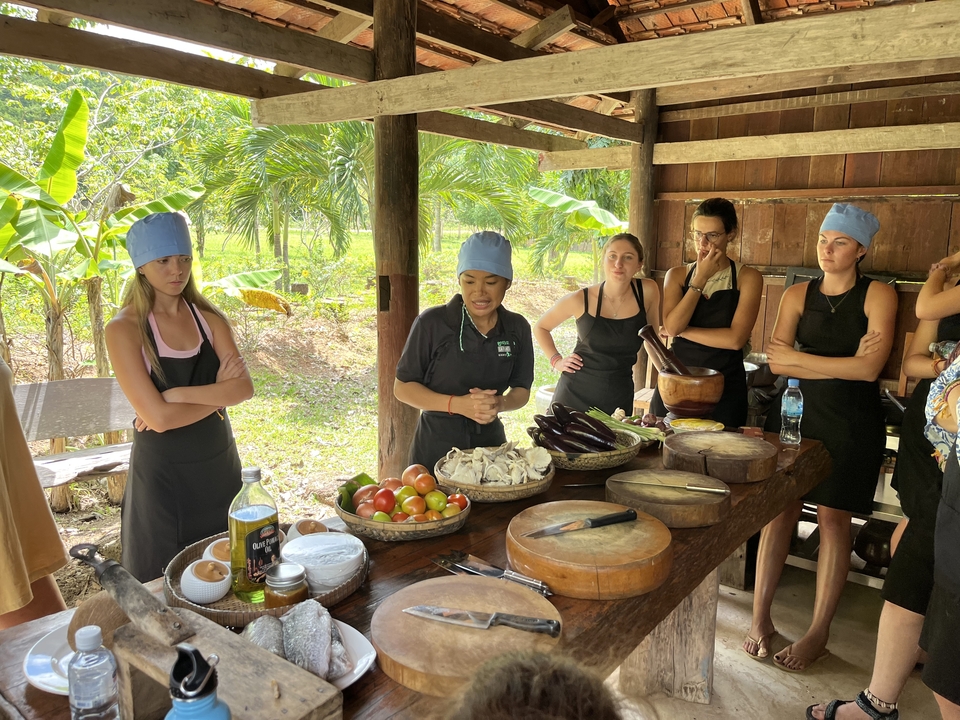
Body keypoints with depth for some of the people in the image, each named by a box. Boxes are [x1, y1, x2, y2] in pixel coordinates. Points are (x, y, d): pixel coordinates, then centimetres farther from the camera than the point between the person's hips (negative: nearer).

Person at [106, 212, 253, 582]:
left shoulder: (209, 318, 1)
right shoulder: (125, 329, -12)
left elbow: (244, 388, -12)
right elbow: (159, 417, -21)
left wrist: (179, 394, -21)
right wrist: (218, 393, -11)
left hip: (219, 464, 4)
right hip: (164, 473, -4)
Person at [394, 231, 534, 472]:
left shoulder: (517, 328, -3)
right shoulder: (432, 323, -15)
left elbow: (521, 390, 6)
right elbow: (402, 387, -9)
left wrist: (500, 403, -17)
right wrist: (457, 404, -23)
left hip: (491, 442, 4)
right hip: (436, 446, -3)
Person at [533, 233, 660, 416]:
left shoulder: (647, 292, -7)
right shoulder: (581, 299, -10)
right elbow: (540, 327, 7)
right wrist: (556, 360, -3)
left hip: (619, 399, 2)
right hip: (574, 395, -1)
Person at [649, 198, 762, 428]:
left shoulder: (747, 278, -3)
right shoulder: (677, 275, 4)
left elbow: (736, 339, -15)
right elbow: (671, 327, -12)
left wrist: (683, 330, -10)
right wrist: (700, 278, -11)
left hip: (724, 389, -2)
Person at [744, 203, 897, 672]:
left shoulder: (878, 295, -1)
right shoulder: (797, 295, 7)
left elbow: (870, 369, -13)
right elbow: (776, 362, -4)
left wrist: (798, 357, -9)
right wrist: (844, 363, -12)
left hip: (851, 421, -2)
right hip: (795, 411, 3)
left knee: (833, 518, -1)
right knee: (779, 509, 0)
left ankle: (818, 634, 12)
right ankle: (761, 618, 11)